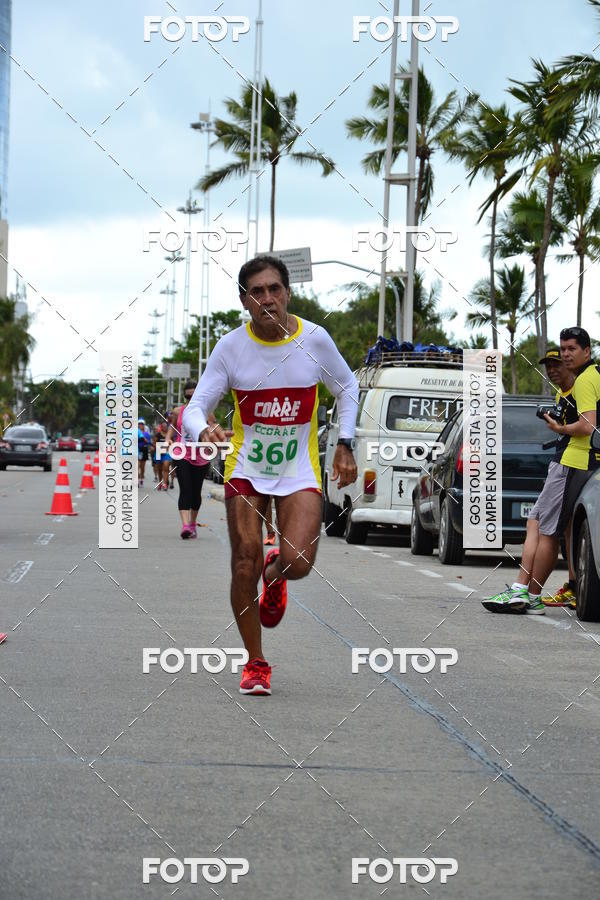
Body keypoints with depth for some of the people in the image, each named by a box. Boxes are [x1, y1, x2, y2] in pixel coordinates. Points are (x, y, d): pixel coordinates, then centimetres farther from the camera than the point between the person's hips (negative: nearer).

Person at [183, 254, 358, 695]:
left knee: (298, 563, -17)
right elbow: (196, 406, -8)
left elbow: (347, 387, 10)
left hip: (299, 469, 0)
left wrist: (345, 445, 5)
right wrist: (203, 430, -31)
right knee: (245, 566, -5)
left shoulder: (314, 339, -8)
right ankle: (256, 664, 13)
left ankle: (275, 573, 23)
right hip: (246, 468, 0)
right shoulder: (231, 347, -8)